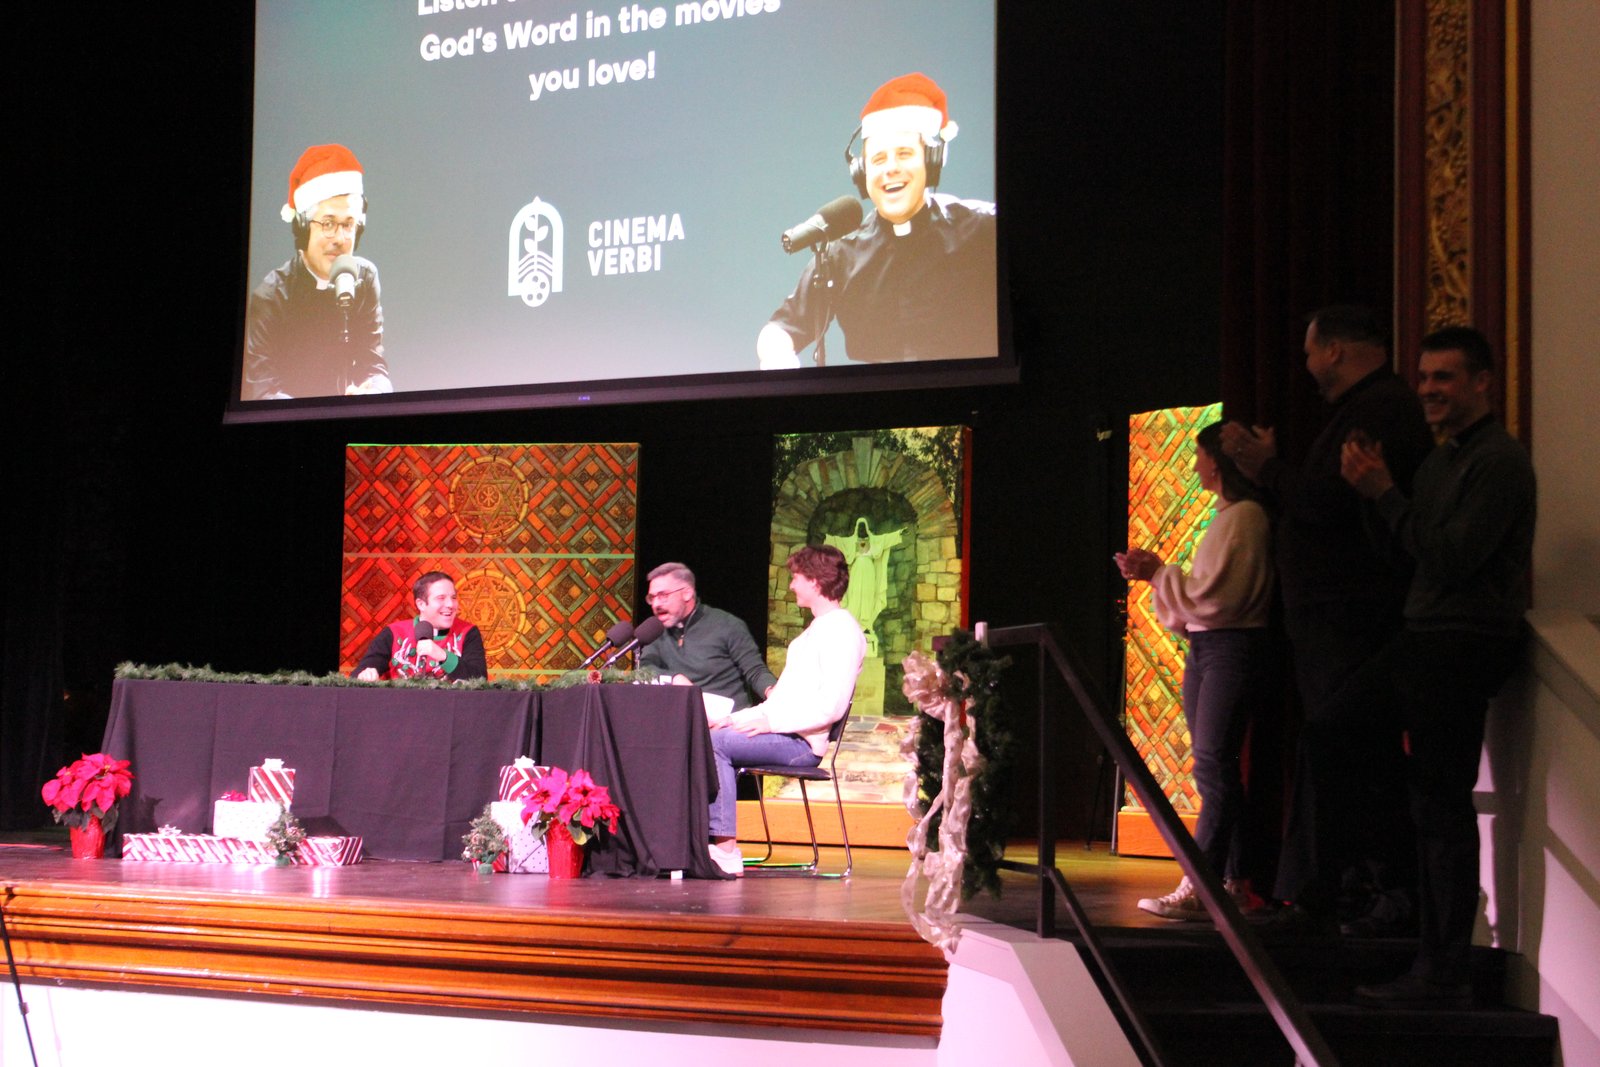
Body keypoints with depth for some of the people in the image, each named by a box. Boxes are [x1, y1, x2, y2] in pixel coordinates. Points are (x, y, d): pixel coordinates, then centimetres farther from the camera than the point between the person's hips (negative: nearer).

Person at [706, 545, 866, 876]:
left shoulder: (842, 629, -9)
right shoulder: (817, 628, 24)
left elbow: (832, 706, -19)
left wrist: (771, 722, -19)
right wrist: (739, 718, 12)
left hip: (801, 743, -10)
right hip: (780, 734, 10)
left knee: (713, 741, -23)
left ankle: (725, 849, -25)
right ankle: (721, 845, -17)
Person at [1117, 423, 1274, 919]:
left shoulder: (1245, 516, -11)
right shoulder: (1226, 516, 20)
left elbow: (1216, 595, -18)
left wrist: (1159, 574, -9)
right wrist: (1155, 573, 9)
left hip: (1232, 649, -10)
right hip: (1204, 648, 10)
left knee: (1212, 766, -13)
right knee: (1217, 768, 8)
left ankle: (1198, 889, -16)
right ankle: (1232, 881, 11)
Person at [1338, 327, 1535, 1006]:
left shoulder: (1498, 461, -10)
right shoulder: (1441, 460, 20)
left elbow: (1452, 559, -19)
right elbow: (1409, 555, 17)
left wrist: (1385, 494, -13)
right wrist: (1374, 490, 3)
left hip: (1464, 645, -10)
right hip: (1428, 641, 10)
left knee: (1441, 804, -9)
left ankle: (1443, 976, -4)